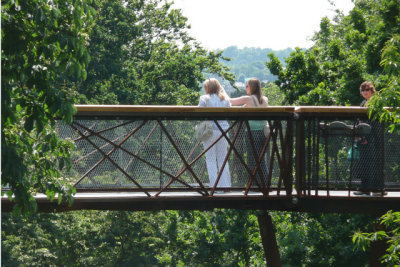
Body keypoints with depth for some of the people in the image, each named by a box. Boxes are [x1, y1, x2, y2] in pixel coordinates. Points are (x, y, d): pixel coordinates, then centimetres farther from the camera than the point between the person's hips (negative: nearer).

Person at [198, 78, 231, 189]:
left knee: (210, 159, 2)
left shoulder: (205, 99, -5)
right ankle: (225, 184, 8)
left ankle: (214, 185, -3)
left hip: (210, 130, -3)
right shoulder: (225, 99, 6)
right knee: (222, 159, 10)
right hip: (223, 129, 3)